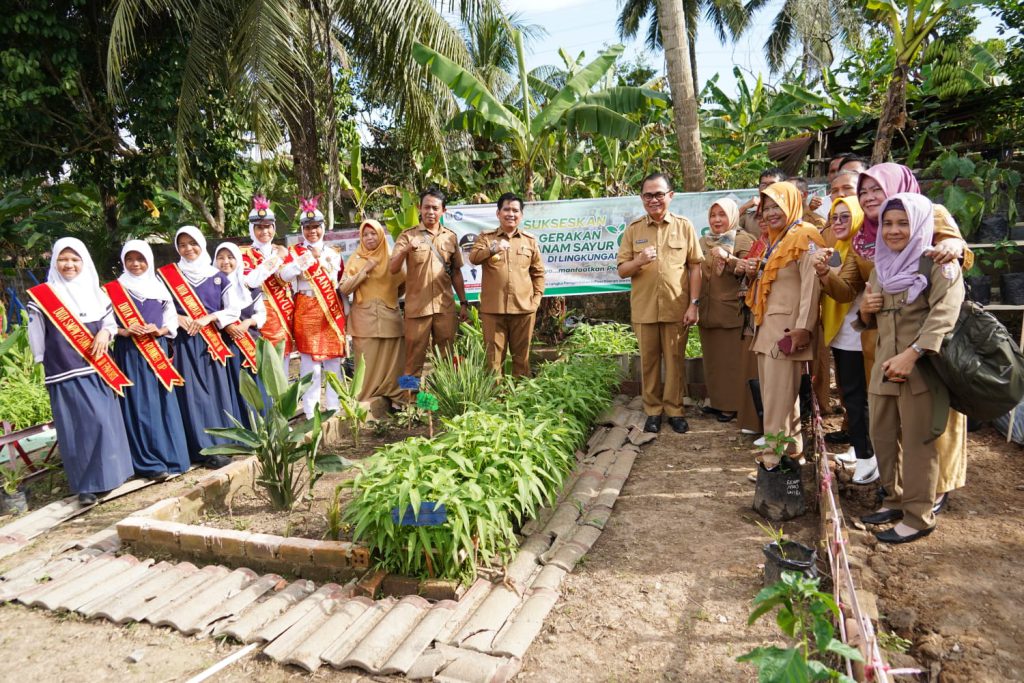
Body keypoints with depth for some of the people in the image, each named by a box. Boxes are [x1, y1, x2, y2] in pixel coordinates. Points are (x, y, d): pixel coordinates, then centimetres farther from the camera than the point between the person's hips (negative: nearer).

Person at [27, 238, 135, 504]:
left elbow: (110, 320, 15)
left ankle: (107, 472, 20)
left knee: (106, 419, 6)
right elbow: (36, 334, 0)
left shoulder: (94, 291, 10)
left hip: (97, 367, 4)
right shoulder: (44, 295, -3)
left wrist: (105, 333, -6)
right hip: (66, 371, -4)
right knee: (78, 425, -3)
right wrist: (42, 362, 0)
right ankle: (86, 484, 6)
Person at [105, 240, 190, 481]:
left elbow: (172, 319, 10)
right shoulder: (114, 289, 3)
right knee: (139, 406, -3)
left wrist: (159, 330, -8)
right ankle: (148, 462, 1)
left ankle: (170, 455, 12)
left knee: (163, 402, 4)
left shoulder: (159, 287, 10)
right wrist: (124, 331, -17)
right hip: (129, 353, -3)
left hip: (157, 350, 3)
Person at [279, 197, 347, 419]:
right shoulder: (295, 251, 3)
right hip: (307, 312, -4)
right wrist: (309, 256, -21)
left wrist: (345, 311, 17)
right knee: (310, 362, -5)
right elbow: (285, 275, -15)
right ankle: (311, 412, 3)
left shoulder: (334, 253, 15)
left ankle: (334, 407, 17)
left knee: (334, 360, 7)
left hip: (333, 311, 4)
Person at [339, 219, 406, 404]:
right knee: (368, 364, -3)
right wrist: (365, 271, -10)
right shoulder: (356, 260, 5)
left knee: (391, 361, 1)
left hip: (390, 318, 1)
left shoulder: (391, 259, 8)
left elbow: (404, 283, 19)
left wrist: (390, 297, 8)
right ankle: (366, 402, 4)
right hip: (364, 319, -1)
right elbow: (343, 289, -4)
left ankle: (394, 398, 10)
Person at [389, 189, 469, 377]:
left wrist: (463, 302, 12)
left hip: (445, 307, 3)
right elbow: (393, 269, -8)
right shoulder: (408, 235, 0)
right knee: (414, 359, 2)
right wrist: (405, 251, -26)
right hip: (417, 307, -3)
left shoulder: (451, 237, 9)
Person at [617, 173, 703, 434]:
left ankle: (675, 410, 19)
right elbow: (622, 270, 3)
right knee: (649, 361, 8)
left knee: (675, 360, 6)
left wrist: (694, 304, -5)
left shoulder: (685, 227, 3)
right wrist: (639, 261, -18)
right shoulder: (633, 230, 4)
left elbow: (695, 266, 2)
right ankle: (652, 410, 20)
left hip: (676, 307, -1)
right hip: (644, 309, 1)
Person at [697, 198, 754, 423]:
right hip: (706, 311, 5)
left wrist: (727, 257, -27)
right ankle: (716, 401, 21)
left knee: (732, 358, -2)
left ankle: (733, 404, 7)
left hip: (732, 311, -5)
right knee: (712, 358, 10)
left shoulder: (742, 239, -1)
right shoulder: (704, 241, 15)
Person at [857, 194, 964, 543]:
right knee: (882, 434, 11)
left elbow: (944, 313, -17)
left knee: (917, 439, -3)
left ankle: (919, 515, 8)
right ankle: (895, 499, 27)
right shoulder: (882, 265, 16)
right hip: (884, 363, 7)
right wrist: (865, 308, 0)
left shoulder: (938, 262, -4)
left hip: (920, 364, -7)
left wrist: (911, 354, -27)